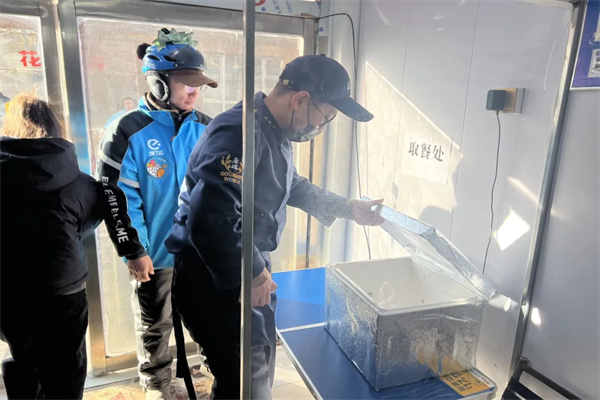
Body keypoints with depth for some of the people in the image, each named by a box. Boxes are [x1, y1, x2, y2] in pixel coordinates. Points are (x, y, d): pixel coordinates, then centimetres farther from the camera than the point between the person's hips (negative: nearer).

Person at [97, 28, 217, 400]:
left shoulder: (205, 128, -1)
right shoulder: (127, 132, -15)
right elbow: (116, 197, -12)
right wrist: (133, 251, -11)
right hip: (155, 251, -3)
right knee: (155, 322, 17)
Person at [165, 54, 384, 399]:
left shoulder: (274, 131, 6)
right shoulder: (241, 134, -28)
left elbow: (291, 186, 21)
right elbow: (210, 222, -35)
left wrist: (348, 208, 19)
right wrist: (253, 273, -22)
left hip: (251, 270, 10)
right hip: (216, 280, -10)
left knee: (261, 366, 26)